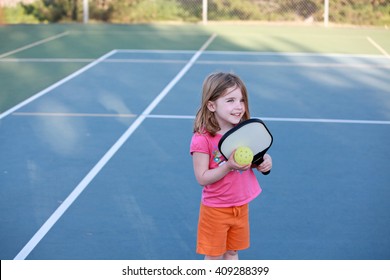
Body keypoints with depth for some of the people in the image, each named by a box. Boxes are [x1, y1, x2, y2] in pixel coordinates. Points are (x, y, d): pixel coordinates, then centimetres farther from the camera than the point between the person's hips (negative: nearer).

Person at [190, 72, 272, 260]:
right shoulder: (202, 140, -23)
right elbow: (202, 178, -21)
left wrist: (264, 161, -12)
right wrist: (228, 166, -32)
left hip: (241, 205, 5)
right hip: (215, 208, -5)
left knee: (232, 252, 21)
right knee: (214, 256, 11)